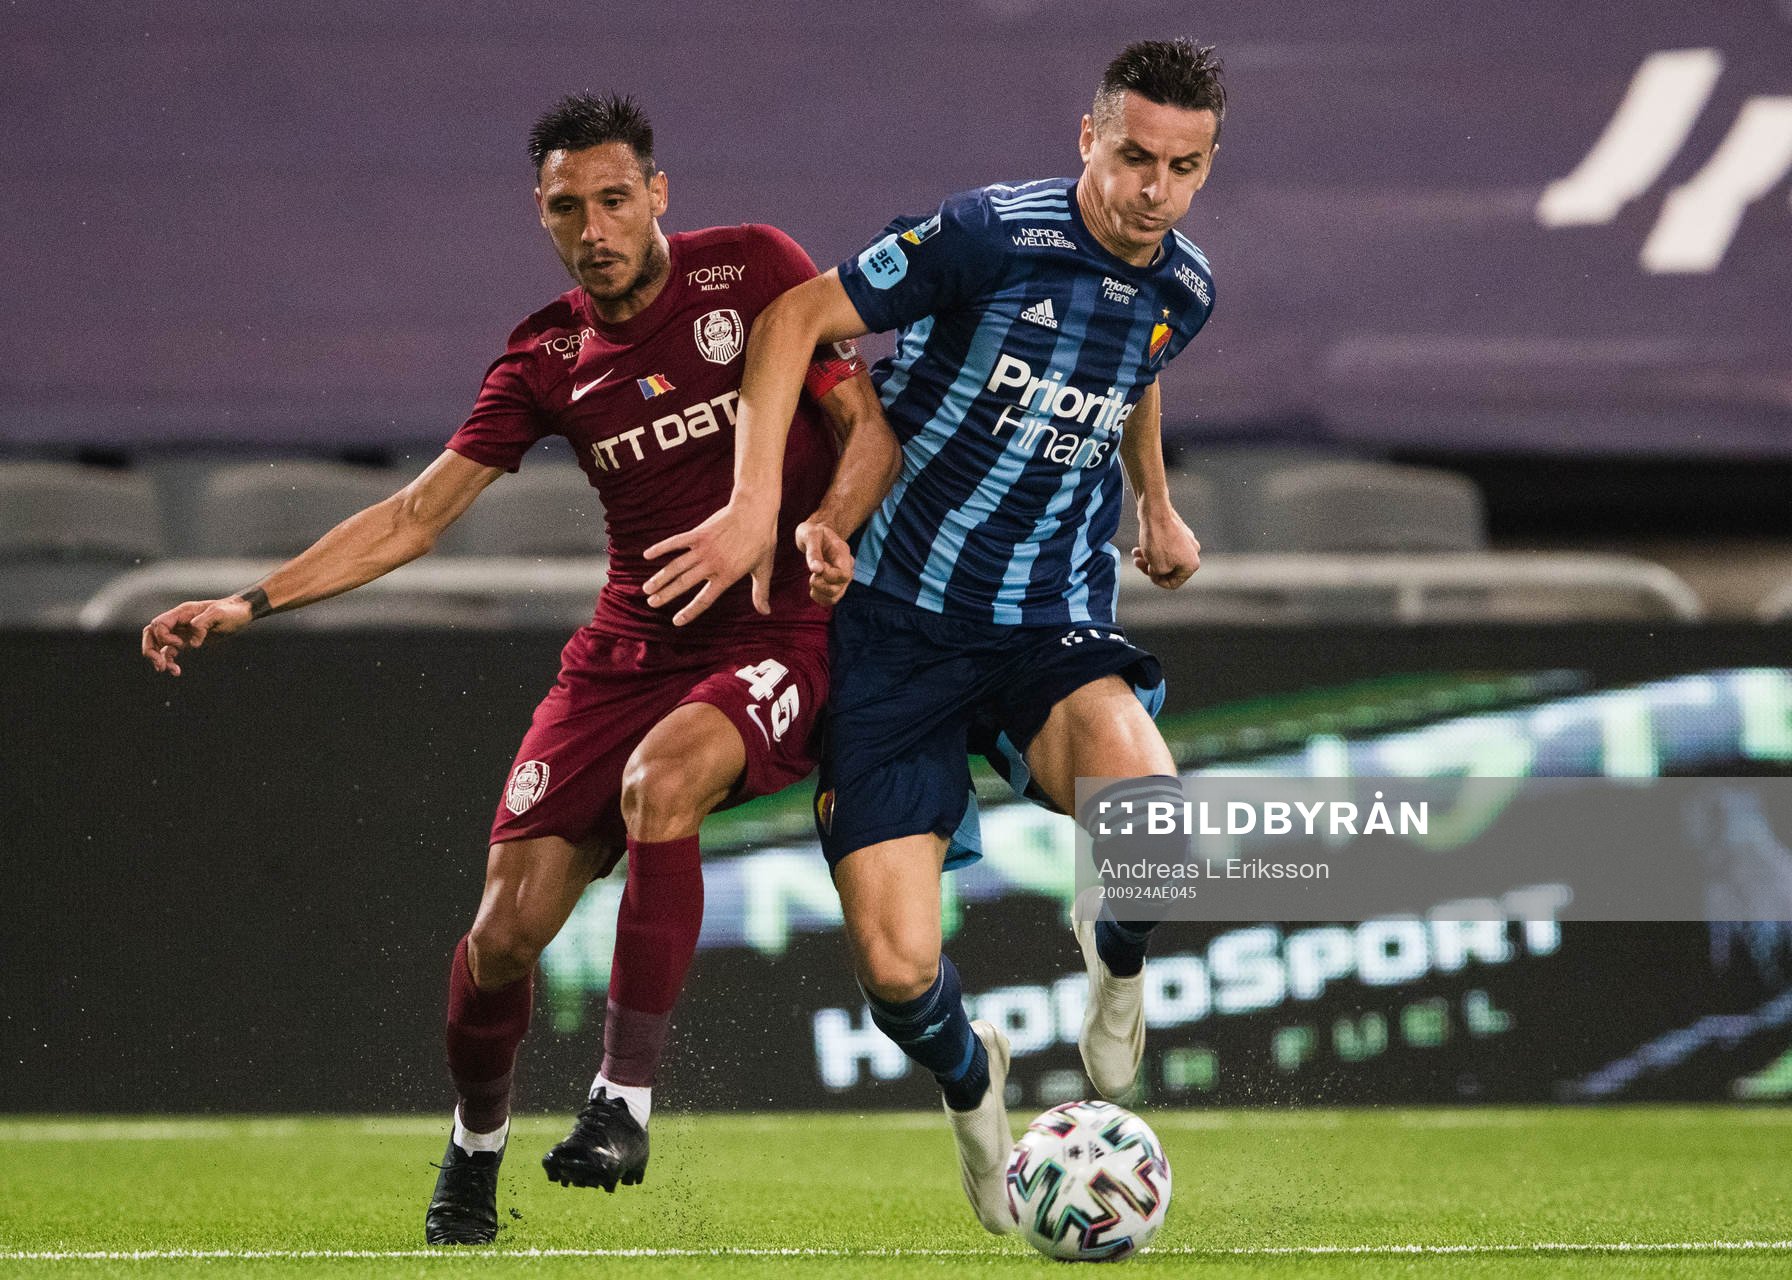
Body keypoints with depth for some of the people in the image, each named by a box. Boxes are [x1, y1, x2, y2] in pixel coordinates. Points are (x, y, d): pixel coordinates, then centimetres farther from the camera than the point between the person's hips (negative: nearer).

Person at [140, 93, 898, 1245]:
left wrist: (822, 528, -22)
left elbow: (870, 430, -1)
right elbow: (417, 516, 6)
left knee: (658, 779, -36)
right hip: (631, 649, 4)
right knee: (507, 924, -6)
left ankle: (625, 1097, -27)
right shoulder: (550, 358, 6)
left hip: (776, 640, -4)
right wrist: (250, 602, -1)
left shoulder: (752, 270, -3)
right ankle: (473, 1157, 21)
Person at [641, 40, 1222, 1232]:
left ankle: (1117, 955, 6)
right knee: (899, 972, -12)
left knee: (1151, 815, -33)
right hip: (900, 629, -3)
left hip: (1053, 630, 3)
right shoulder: (991, 235, -16)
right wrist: (756, 506, -20)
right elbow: (796, 317, -12)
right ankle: (971, 1081, 27)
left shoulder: (1183, 290, 3)